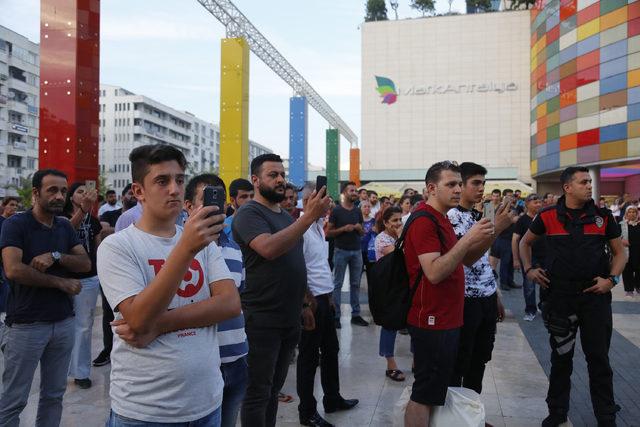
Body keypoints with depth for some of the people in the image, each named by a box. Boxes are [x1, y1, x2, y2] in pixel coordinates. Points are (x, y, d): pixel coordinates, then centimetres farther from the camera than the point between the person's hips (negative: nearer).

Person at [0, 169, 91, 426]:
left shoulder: (65, 226, 10)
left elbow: (86, 264, 2)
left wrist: (56, 256, -16)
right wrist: (61, 282, -13)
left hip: (63, 322, 5)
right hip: (26, 325, -5)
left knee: (54, 395, 14)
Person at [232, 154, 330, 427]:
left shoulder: (286, 216, 14)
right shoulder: (249, 214, -11)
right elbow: (269, 248, -30)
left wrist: (305, 303, 16)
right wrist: (309, 216, -32)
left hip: (290, 319, 8)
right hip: (262, 320, -8)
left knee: (274, 389, 18)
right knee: (258, 392, 3)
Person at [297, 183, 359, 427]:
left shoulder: (318, 227, 12)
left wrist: (329, 295, 16)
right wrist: (307, 305, -20)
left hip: (325, 298, 9)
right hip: (311, 300, -9)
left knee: (330, 351, 20)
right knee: (309, 357, 4)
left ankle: (332, 399, 37)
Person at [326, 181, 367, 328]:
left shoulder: (358, 211, 10)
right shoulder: (336, 211, -4)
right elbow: (328, 232, -5)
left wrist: (359, 228, -5)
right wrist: (344, 229, -18)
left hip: (356, 251, 4)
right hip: (341, 251, -4)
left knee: (355, 284, 8)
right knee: (337, 284, 1)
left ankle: (355, 314, 16)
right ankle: (336, 316, 7)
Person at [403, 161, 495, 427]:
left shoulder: (440, 218, 15)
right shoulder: (424, 219, -17)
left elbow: (465, 260, 18)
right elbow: (434, 273, -27)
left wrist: (486, 239, 1)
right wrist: (468, 239, -26)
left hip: (446, 319, 10)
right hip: (432, 320, -10)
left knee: (435, 390, 19)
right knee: (424, 394, -1)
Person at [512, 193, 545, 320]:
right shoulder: (522, 220, -6)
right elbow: (515, 240, -8)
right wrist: (516, 259, -12)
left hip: (544, 256, 4)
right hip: (528, 257, -4)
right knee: (529, 285, 2)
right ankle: (530, 310, 14)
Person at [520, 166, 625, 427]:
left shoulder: (603, 216, 0)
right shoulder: (547, 217, -2)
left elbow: (619, 253, 8)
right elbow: (525, 242, 13)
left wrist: (611, 279, -6)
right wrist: (528, 269, 2)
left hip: (595, 295, 0)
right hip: (560, 295, 0)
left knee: (599, 358, 9)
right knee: (561, 357, 13)